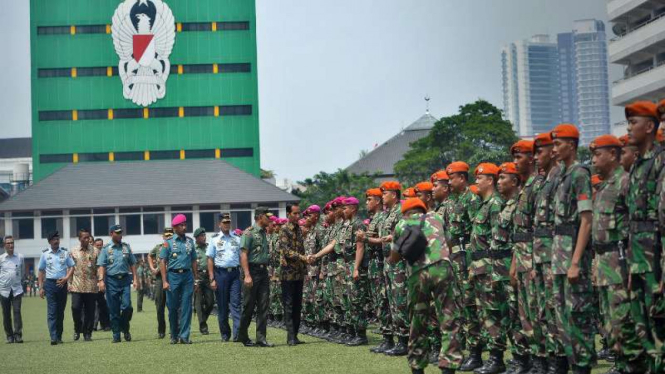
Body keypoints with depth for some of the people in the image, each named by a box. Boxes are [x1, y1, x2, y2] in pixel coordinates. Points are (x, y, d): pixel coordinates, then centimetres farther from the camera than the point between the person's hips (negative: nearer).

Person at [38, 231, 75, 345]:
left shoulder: (65, 253, 6)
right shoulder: (45, 254, 4)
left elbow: (72, 267, 8)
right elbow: (41, 271, 7)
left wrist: (66, 278, -9)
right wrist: (41, 287, 2)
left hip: (62, 283, 2)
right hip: (50, 283, -2)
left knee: (61, 311, 6)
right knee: (52, 311, -9)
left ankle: (59, 336, 13)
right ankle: (53, 337, -15)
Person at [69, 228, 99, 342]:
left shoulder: (95, 252, 5)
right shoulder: (73, 252, 6)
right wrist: (69, 283, 4)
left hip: (91, 287, 0)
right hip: (77, 286, 0)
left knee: (89, 311, 2)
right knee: (76, 308, -10)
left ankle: (87, 333, 13)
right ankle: (77, 329, 12)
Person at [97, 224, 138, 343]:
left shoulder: (126, 247, 12)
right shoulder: (106, 249, 4)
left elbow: (132, 264, 13)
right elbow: (101, 266, -2)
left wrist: (135, 279, 6)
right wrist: (101, 280, -13)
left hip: (125, 280, 2)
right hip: (111, 280, -1)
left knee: (127, 306, -9)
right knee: (114, 310, 1)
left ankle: (125, 329, 13)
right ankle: (116, 335, 8)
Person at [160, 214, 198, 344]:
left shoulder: (190, 241, 11)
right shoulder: (168, 243, 1)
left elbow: (194, 261, 13)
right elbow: (162, 262, -1)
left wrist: (195, 280, 9)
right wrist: (164, 281, -9)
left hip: (187, 276, 2)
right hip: (173, 276, -2)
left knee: (186, 307, -3)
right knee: (173, 307, 4)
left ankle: (184, 336, -1)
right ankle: (174, 336, 16)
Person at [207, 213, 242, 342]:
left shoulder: (236, 238, 8)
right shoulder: (215, 239, 4)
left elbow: (241, 257, 8)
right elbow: (210, 259, 3)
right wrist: (212, 279, -4)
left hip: (235, 273, 0)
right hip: (220, 273, 0)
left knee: (235, 303, -8)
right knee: (222, 306, 5)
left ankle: (237, 333, -14)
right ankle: (225, 334, 15)